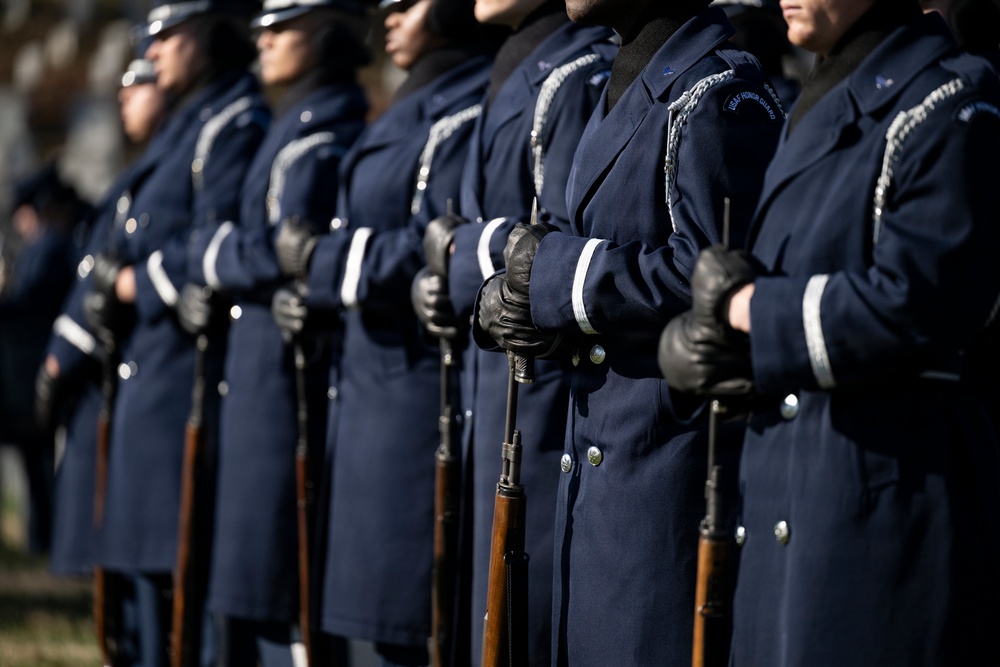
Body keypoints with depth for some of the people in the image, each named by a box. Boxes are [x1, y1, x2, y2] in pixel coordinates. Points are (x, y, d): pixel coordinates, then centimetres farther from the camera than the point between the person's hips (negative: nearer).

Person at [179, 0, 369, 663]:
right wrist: (217, 282, 4)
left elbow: (282, 256, -21)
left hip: (289, 371, -10)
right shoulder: (298, 124, 17)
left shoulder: (320, 136, -14)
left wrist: (206, 251, -5)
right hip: (261, 365, 10)